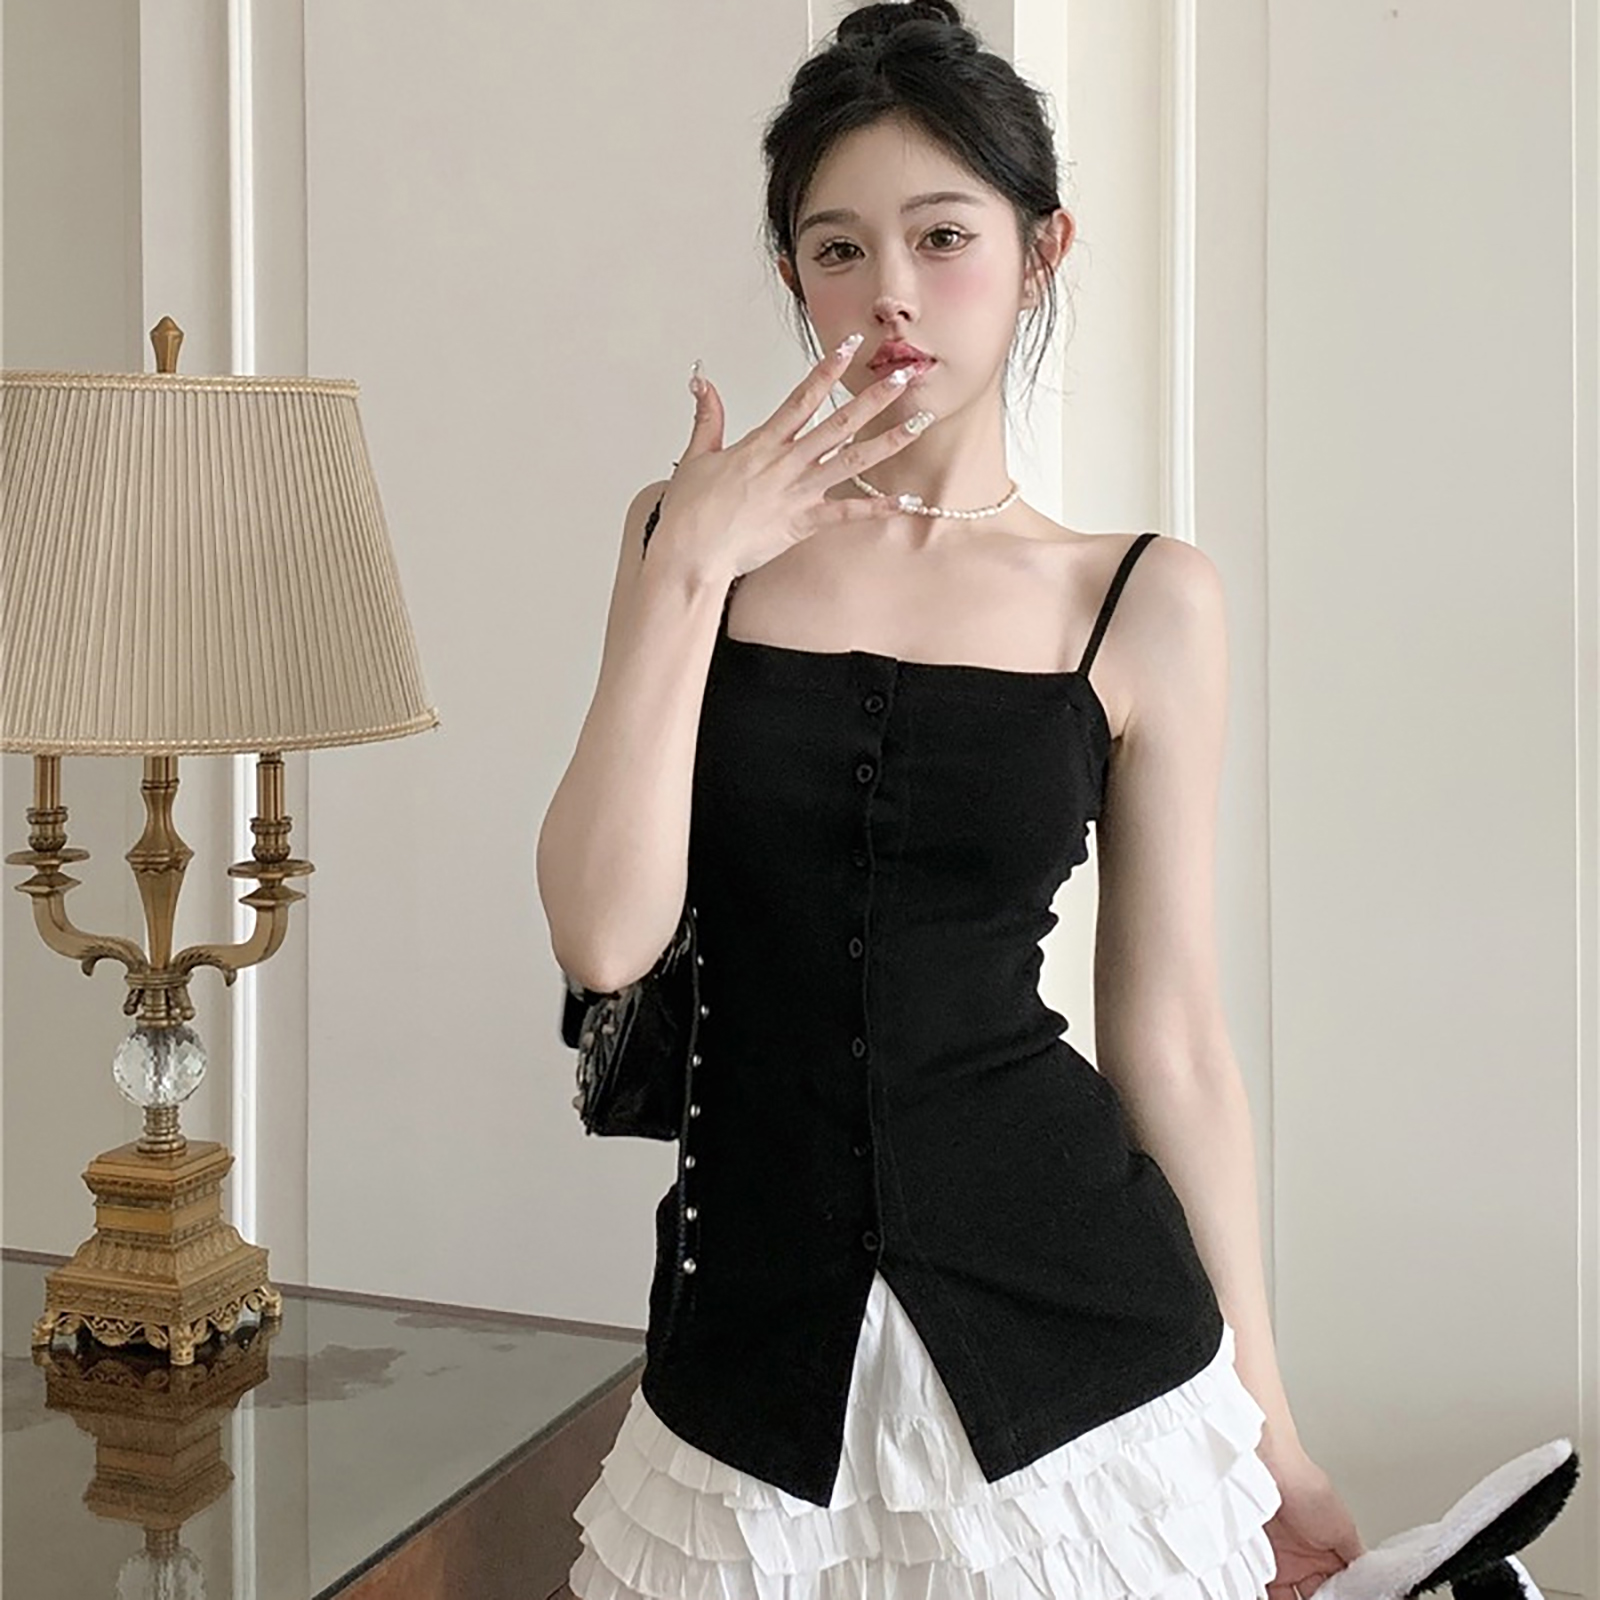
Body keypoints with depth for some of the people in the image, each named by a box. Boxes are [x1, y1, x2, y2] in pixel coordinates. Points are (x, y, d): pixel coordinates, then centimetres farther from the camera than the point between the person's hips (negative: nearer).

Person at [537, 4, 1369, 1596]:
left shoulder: (1143, 601, -2)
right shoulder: (694, 537, 1)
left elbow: (1168, 1033, 2)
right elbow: (605, 934, -9)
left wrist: (1263, 1422, 5)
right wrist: (689, 567, -14)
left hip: (1067, 1322, 0)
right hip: (760, 1332, 1)